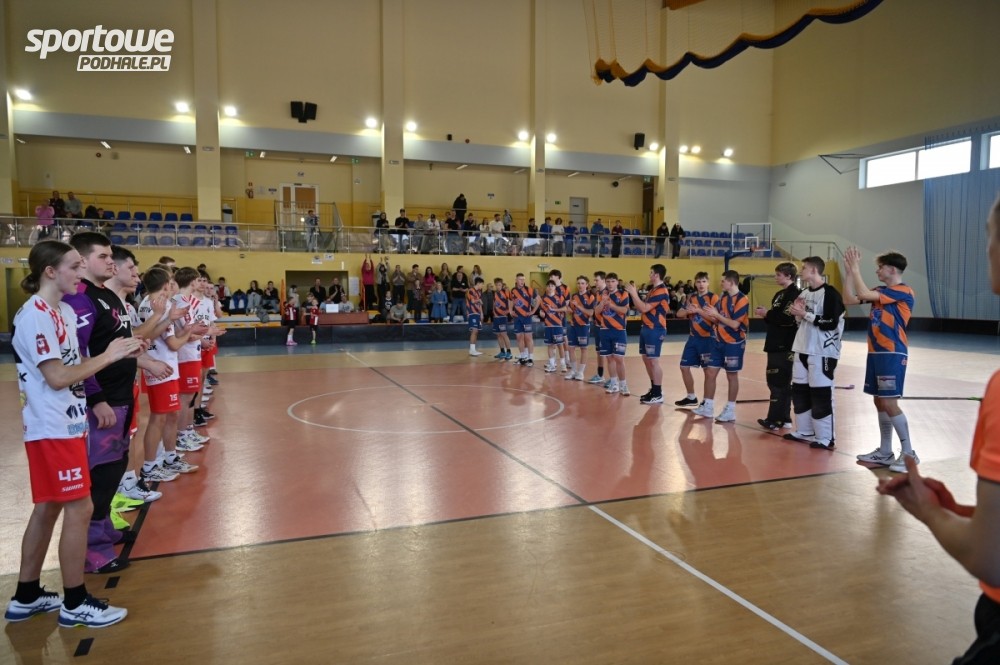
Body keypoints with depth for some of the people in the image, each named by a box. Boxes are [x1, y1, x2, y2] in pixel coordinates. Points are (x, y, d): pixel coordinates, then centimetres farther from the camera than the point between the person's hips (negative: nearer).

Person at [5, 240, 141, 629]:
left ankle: (26, 597, 28)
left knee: (47, 508, 16)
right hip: (53, 428, -10)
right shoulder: (34, 316, -18)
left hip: (66, 424, 10)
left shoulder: (63, 312, 11)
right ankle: (75, 603, 10)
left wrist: (120, 353, 0)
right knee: (79, 509, -3)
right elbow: (57, 377, -23)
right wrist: (108, 356, -19)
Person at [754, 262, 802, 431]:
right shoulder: (780, 294, 16)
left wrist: (767, 314, -13)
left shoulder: (795, 294, -13)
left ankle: (775, 420, -3)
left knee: (778, 382, -7)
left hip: (785, 346, -10)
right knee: (782, 383, 13)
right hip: (776, 345, 10)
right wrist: (766, 314, 1)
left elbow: (788, 319, -23)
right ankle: (784, 418, 20)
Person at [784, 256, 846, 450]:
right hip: (802, 349, 9)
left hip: (822, 352, -9)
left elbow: (831, 323, -22)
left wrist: (805, 314, -19)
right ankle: (804, 432, 25)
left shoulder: (830, 293, -14)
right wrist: (797, 314, 2)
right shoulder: (804, 293, 14)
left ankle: (825, 438, 3)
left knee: (821, 395, -5)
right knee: (799, 392, 13)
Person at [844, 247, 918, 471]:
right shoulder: (880, 292, 12)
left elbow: (864, 294, -23)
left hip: (892, 354, -8)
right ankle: (885, 452, 19)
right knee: (879, 402, 10)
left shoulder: (903, 292, -12)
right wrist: (849, 271, 5)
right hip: (876, 353, 8)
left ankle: (909, 453, 3)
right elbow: (849, 299, 9)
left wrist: (856, 269, -11)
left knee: (890, 404, -8)